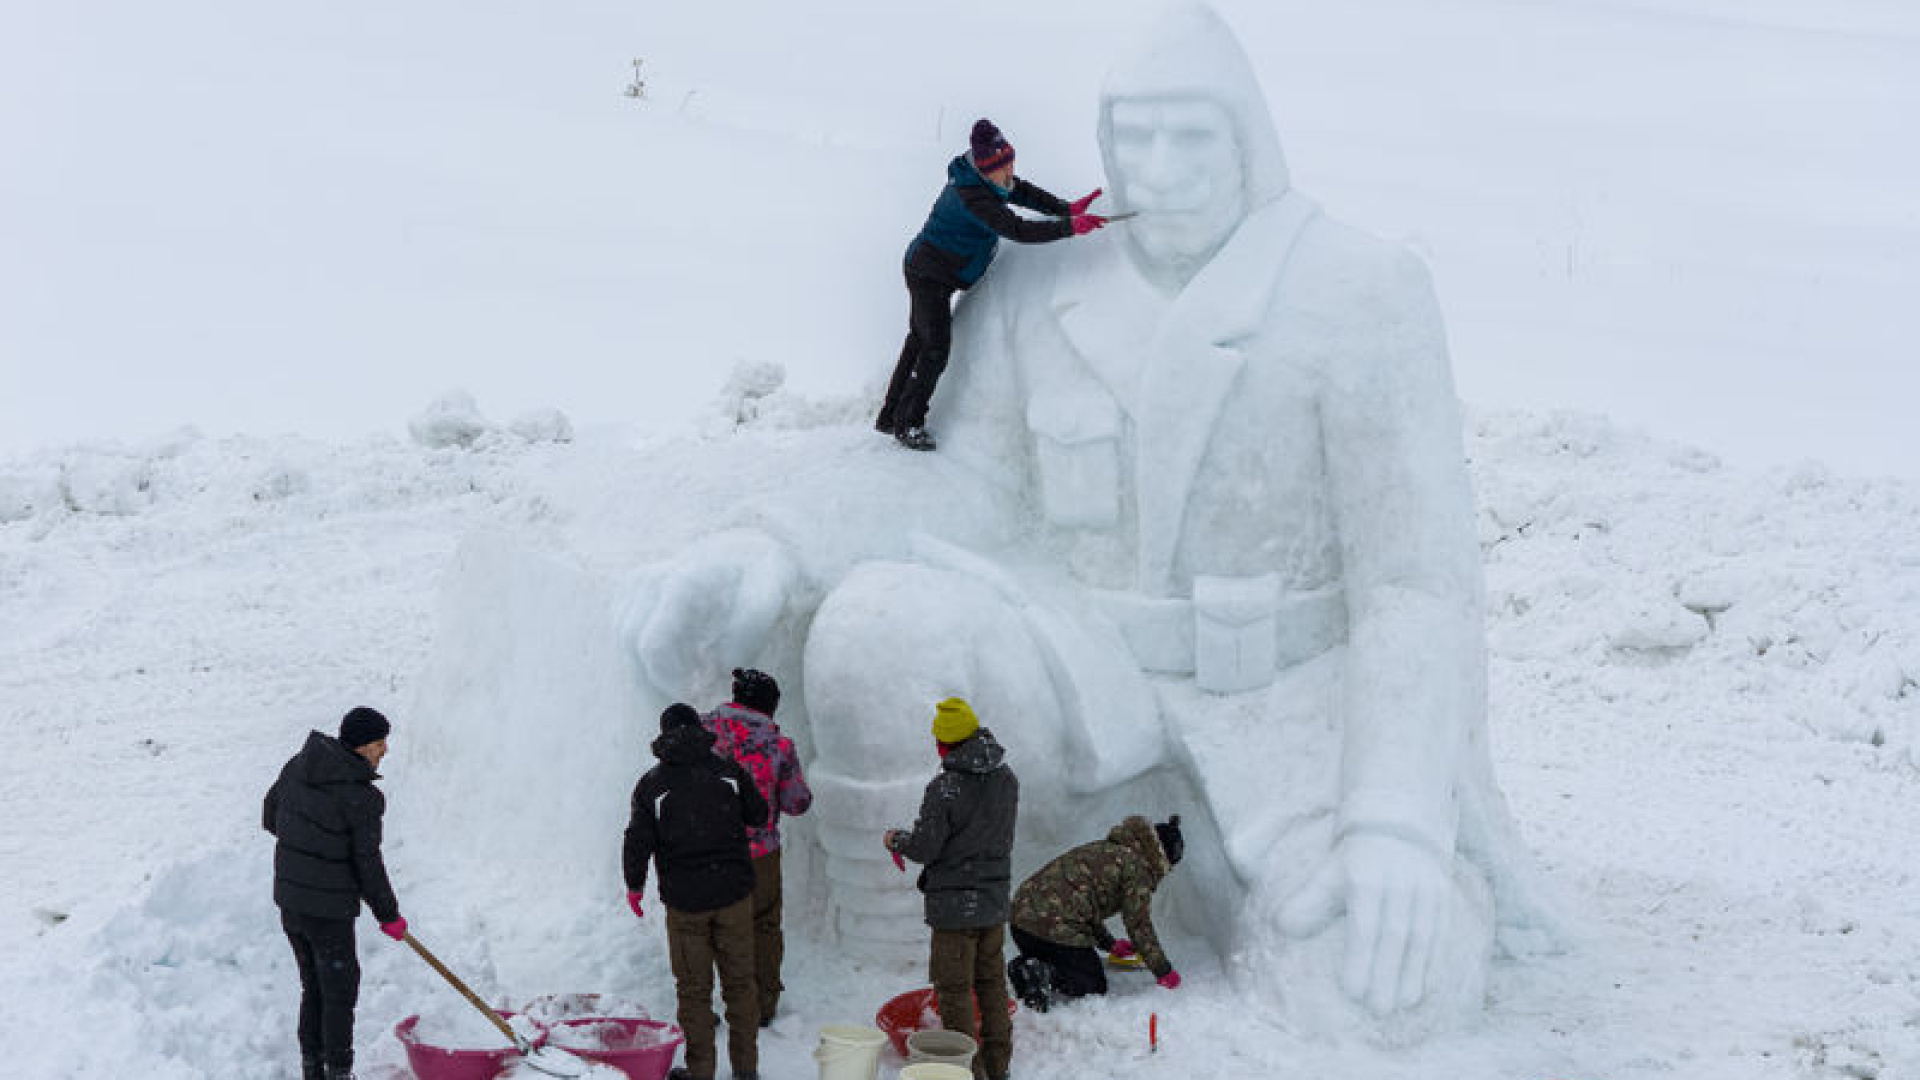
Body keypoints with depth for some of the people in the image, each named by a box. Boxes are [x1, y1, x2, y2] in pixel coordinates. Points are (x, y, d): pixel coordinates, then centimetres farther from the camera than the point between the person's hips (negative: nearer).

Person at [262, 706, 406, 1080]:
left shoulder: (298, 765, 0)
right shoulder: (361, 797, -19)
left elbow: (270, 816, 13)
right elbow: (367, 864, -15)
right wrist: (389, 915, -2)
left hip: (288, 898, 7)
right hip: (328, 910, -7)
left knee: (314, 987, 19)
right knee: (339, 992, 5)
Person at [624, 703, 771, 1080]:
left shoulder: (651, 784, -3)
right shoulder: (728, 770, 1)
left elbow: (638, 841, -4)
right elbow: (759, 816, 7)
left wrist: (635, 885, 11)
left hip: (685, 900, -1)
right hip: (734, 893, 1)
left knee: (694, 988, 7)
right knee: (740, 981, 11)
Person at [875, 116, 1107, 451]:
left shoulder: (984, 181, -3)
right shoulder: (972, 197, -32)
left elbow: (1024, 193, 10)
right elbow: (1018, 230, -37)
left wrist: (1067, 208, -1)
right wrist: (1069, 227, -38)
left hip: (926, 271, 10)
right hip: (930, 275, -10)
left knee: (920, 342, 18)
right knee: (936, 350, -7)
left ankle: (891, 417, 29)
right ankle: (907, 423, 6)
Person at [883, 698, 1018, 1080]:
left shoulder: (945, 787, -19)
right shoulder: (1007, 778, 3)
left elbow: (925, 848, -15)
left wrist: (897, 839, 6)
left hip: (955, 905, -7)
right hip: (995, 900, 7)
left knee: (955, 990, 3)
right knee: (992, 982, 18)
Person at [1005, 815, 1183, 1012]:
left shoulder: (1105, 849, 24)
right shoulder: (1138, 866, -2)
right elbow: (1138, 924, -2)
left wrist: (1110, 944, 47)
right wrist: (1164, 972, 9)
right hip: (1058, 929, -8)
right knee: (1094, 986, 9)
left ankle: (1024, 967, 0)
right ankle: (1044, 975, -18)